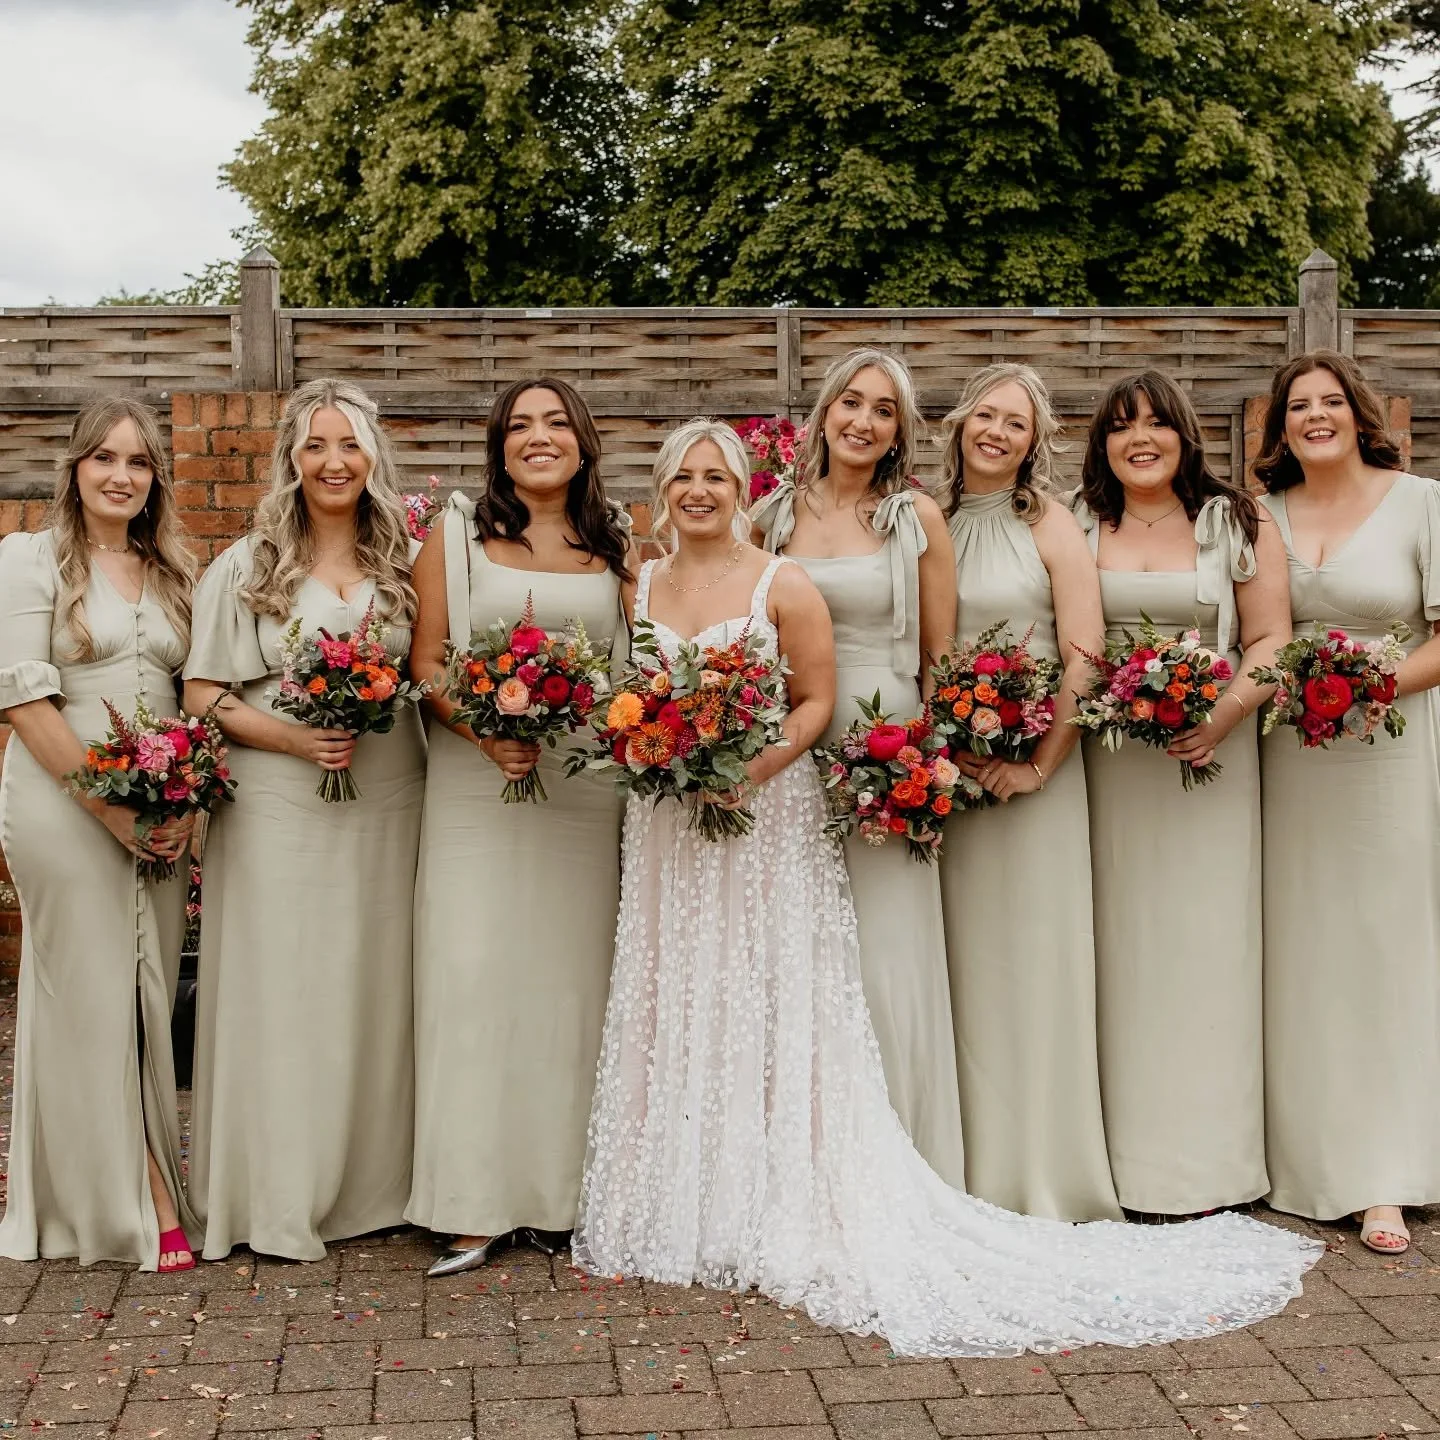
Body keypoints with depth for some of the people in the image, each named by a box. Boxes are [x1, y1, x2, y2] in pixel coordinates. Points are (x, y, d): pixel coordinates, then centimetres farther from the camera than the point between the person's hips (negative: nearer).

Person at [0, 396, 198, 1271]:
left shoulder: (172, 573, 14)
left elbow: (194, 698, 13)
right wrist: (111, 806, -13)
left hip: (160, 815, 5)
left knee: (151, 999, 6)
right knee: (95, 995, -1)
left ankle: (140, 1190, 15)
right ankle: (142, 1203, 8)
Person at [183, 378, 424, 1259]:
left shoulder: (406, 564, 9)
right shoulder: (248, 566, 4)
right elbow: (203, 692, 0)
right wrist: (293, 738, -15)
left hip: (388, 804, 2)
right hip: (280, 806, -2)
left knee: (377, 988, 6)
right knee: (282, 993, 0)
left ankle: (374, 1184, 19)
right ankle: (280, 1201, 10)